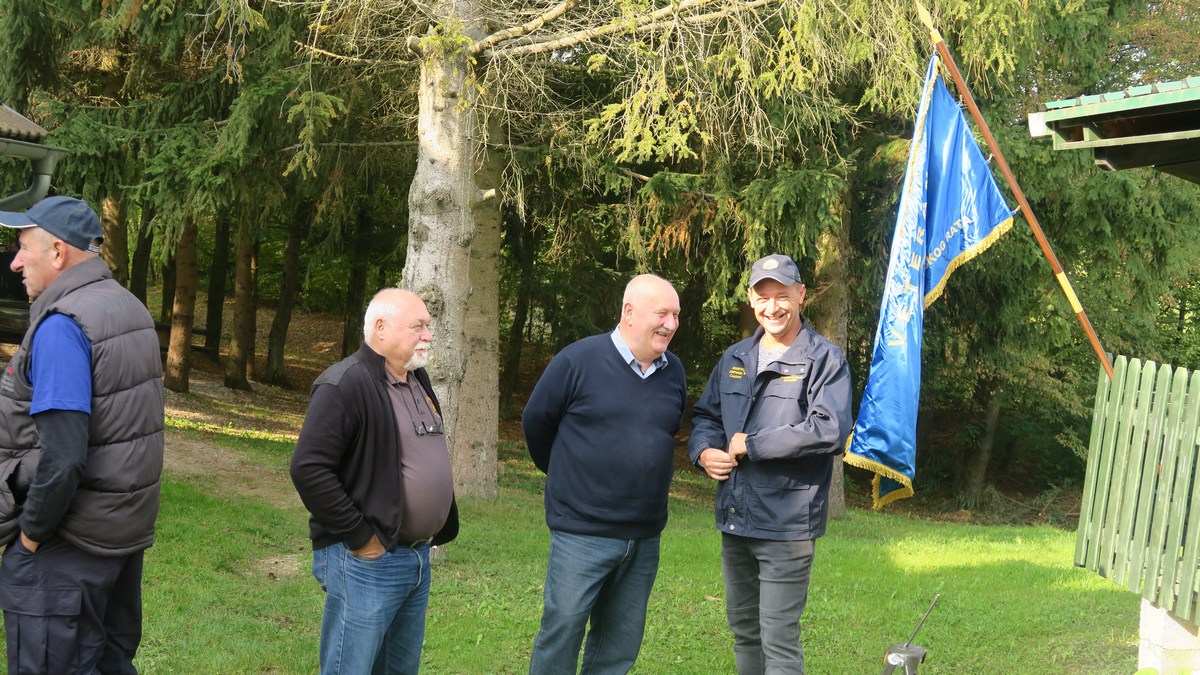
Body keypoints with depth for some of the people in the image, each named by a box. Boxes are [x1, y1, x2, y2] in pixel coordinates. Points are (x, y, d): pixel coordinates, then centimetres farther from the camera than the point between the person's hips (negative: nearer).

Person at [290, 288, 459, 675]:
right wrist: (360, 537, -19)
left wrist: (436, 530, 14)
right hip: (367, 561, -9)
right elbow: (309, 469, -23)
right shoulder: (345, 385, -17)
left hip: (417, 557, 9)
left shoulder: (416, 380, 12)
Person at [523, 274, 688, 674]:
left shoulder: (674, 372, 5)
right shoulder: (579, 361, -11)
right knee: (562, 632, -3)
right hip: (582, 534, -5)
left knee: (620, 643, 12)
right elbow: (536, 420, 0)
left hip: (645, 537, 5)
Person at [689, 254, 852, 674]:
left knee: (778, 639, -4)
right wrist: (704, 451, -4)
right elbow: (705, 415, 21)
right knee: (743, 630, 18)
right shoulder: (735, 359, 12)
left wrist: (751, 445, -17)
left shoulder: (824, 359, -8)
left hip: (786, 524, -7)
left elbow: (830, 429, -22)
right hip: (734, 519, 7)